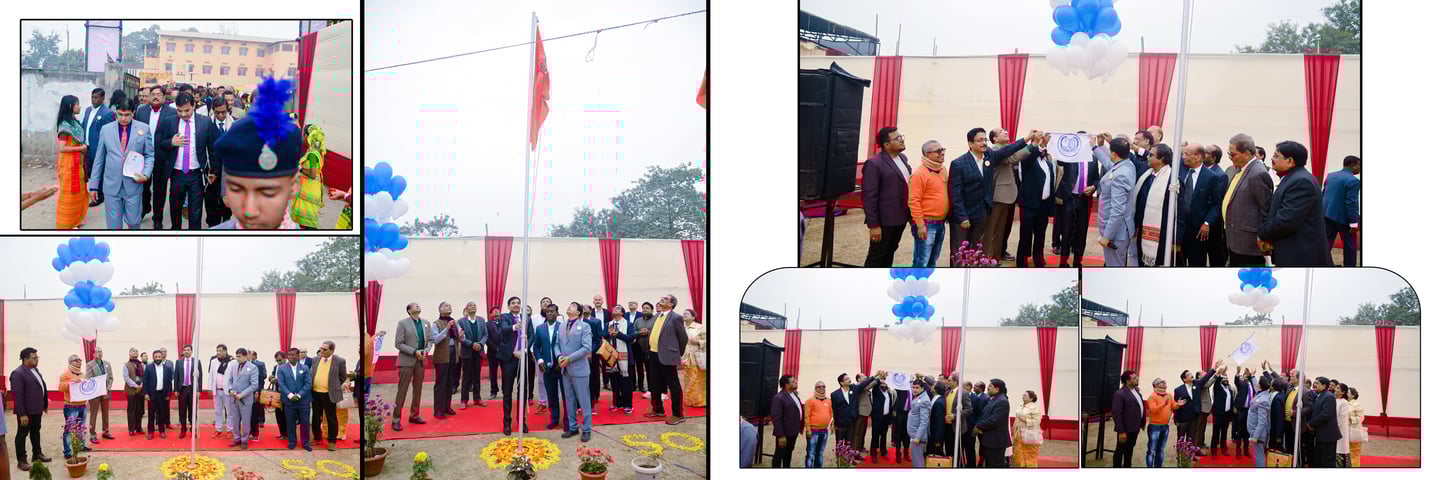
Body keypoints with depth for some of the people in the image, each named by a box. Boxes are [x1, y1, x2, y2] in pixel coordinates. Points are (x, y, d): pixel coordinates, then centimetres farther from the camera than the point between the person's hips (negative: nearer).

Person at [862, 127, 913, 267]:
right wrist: (873, 225, -21)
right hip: (884, 220, -8)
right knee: (876, 256, 0)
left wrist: (910, 214, 15)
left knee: (889, 254, 17)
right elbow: (870, 197, -19)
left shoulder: (903, 158, 9)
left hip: (900, 218, 8)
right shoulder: (874, 164, -17)